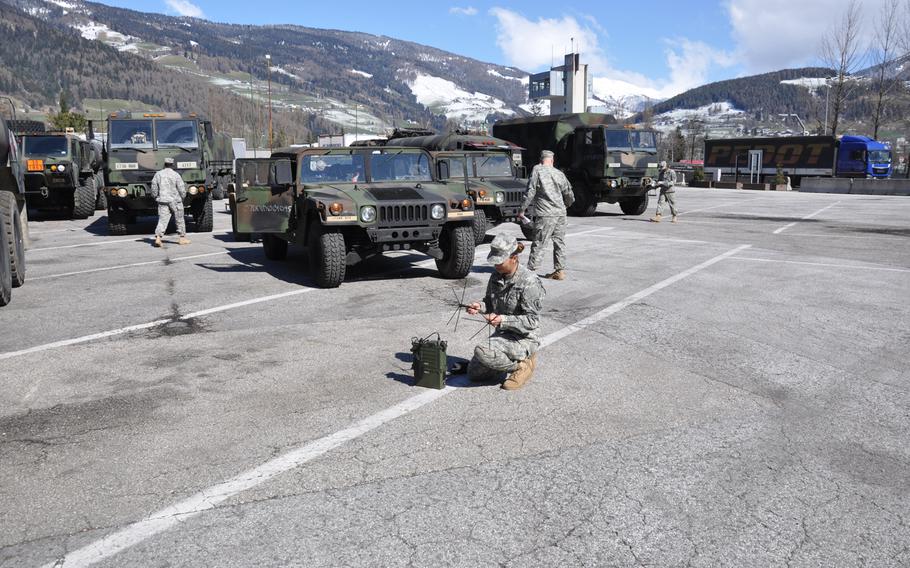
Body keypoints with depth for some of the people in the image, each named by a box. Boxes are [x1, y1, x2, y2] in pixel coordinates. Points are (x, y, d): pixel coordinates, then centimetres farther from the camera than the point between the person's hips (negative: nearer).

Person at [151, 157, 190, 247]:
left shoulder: (158, 174, 1)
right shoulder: (176, 175, -9)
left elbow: (154, 189, 4)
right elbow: (182, 190, -8)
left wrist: (156, 197, 18)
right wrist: (182, 197, 10)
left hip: (163, 200, 2)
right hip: (175, 201, -2)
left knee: (162, 220, 1)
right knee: (180, 220, 11)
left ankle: (158, 238, -15)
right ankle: (182, 238, 20)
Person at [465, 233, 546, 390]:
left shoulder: (529, 282, -22)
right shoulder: (496, 276, 1)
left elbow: (532, 320, -22)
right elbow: (490, 303, 14)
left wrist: (503, 320, -34)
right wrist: (480, 306, -10)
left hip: (524, 338, -8)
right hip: (502, 334, 8)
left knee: (481, 352, -30)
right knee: (474, 372, 6)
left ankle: (523, 364, -7)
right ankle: (512, 358, 21)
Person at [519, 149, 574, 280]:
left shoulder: (537, 170, -5)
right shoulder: (559, 173, 9)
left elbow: (531, 191, -10)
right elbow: (569, 195, 15)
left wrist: (522, 209, -4)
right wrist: (566, 204, 36)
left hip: (545, 215, -5)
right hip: (560, 213, 5)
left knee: (539, 244, -4)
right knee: (559, 242, 12)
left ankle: (530, 270, -2)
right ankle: (560, 271, 17)